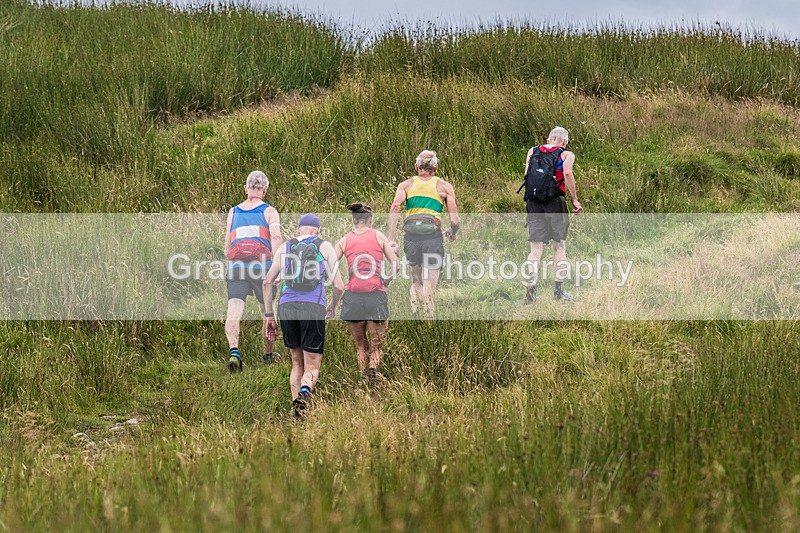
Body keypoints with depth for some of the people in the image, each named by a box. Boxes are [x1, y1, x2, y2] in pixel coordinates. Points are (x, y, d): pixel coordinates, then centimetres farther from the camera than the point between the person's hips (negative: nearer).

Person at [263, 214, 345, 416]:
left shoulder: (285, 247, 17)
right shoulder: (325, 247, 11)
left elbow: (267, 281, 13)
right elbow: (339, 285, 6)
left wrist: (269, 316, 17)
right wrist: (332, 307, 26)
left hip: (286, 307, 2)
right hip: (313, 308, -2)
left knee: (297, 364, 16)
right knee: (312, 367, 0)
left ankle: (297, 409, 4)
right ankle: (304, 392, -32)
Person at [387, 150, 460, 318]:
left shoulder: (406, 184, 15)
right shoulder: (444, 186, 12)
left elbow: (395, 207, -4)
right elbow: (455, 220, 5)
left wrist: (392, 239, -8)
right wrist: (452, 233, 27)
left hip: (411, 236, 2)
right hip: (433, 235, -2)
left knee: (416, 280, 20)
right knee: (429, 288, -4)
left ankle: (414, 310, 2)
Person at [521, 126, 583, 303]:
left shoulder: (532, 151, 14)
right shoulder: (566, 155, 3)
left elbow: (526, 175, 4)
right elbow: (567, 173, -14)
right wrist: (575, 200, -11)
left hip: (533, 202, 3)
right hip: (555, 203, -3)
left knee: (535, 249, 3)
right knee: (559, 246, 11)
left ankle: (531, 285, -18)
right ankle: (559, 290, 13)